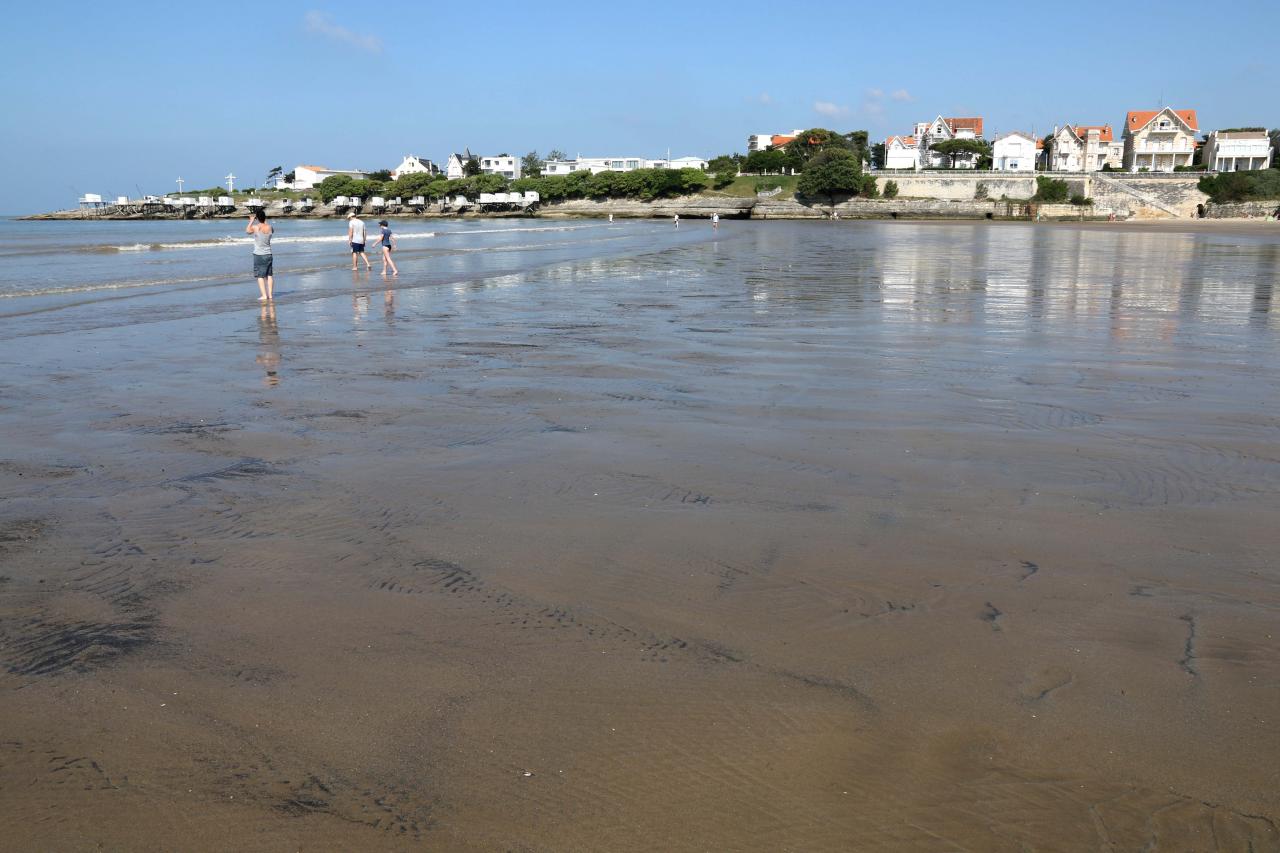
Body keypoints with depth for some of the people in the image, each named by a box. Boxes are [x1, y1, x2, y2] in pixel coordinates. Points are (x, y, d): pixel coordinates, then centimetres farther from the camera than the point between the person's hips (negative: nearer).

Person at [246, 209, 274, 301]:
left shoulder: (255, 227, -14)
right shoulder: (269, 227, -4)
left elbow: (247, 231, 8)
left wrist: (251, 221, 17)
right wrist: (265, 221, 22)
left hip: (258, 255, -4)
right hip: (268, 254, 4)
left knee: (260, 276, 0)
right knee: (269, 275, 11)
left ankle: (264, 295, -5)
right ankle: (270, 294, 12)